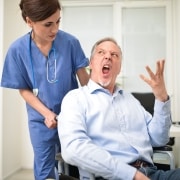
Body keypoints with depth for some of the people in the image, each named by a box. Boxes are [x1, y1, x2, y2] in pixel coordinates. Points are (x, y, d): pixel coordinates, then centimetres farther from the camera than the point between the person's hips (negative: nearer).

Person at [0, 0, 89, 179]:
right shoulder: (17, 49, -15)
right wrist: (47, 113, -18)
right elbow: (24, 90, -7)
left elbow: (83, 77, -6)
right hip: (41, 120, 0)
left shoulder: (70, 42, -16)